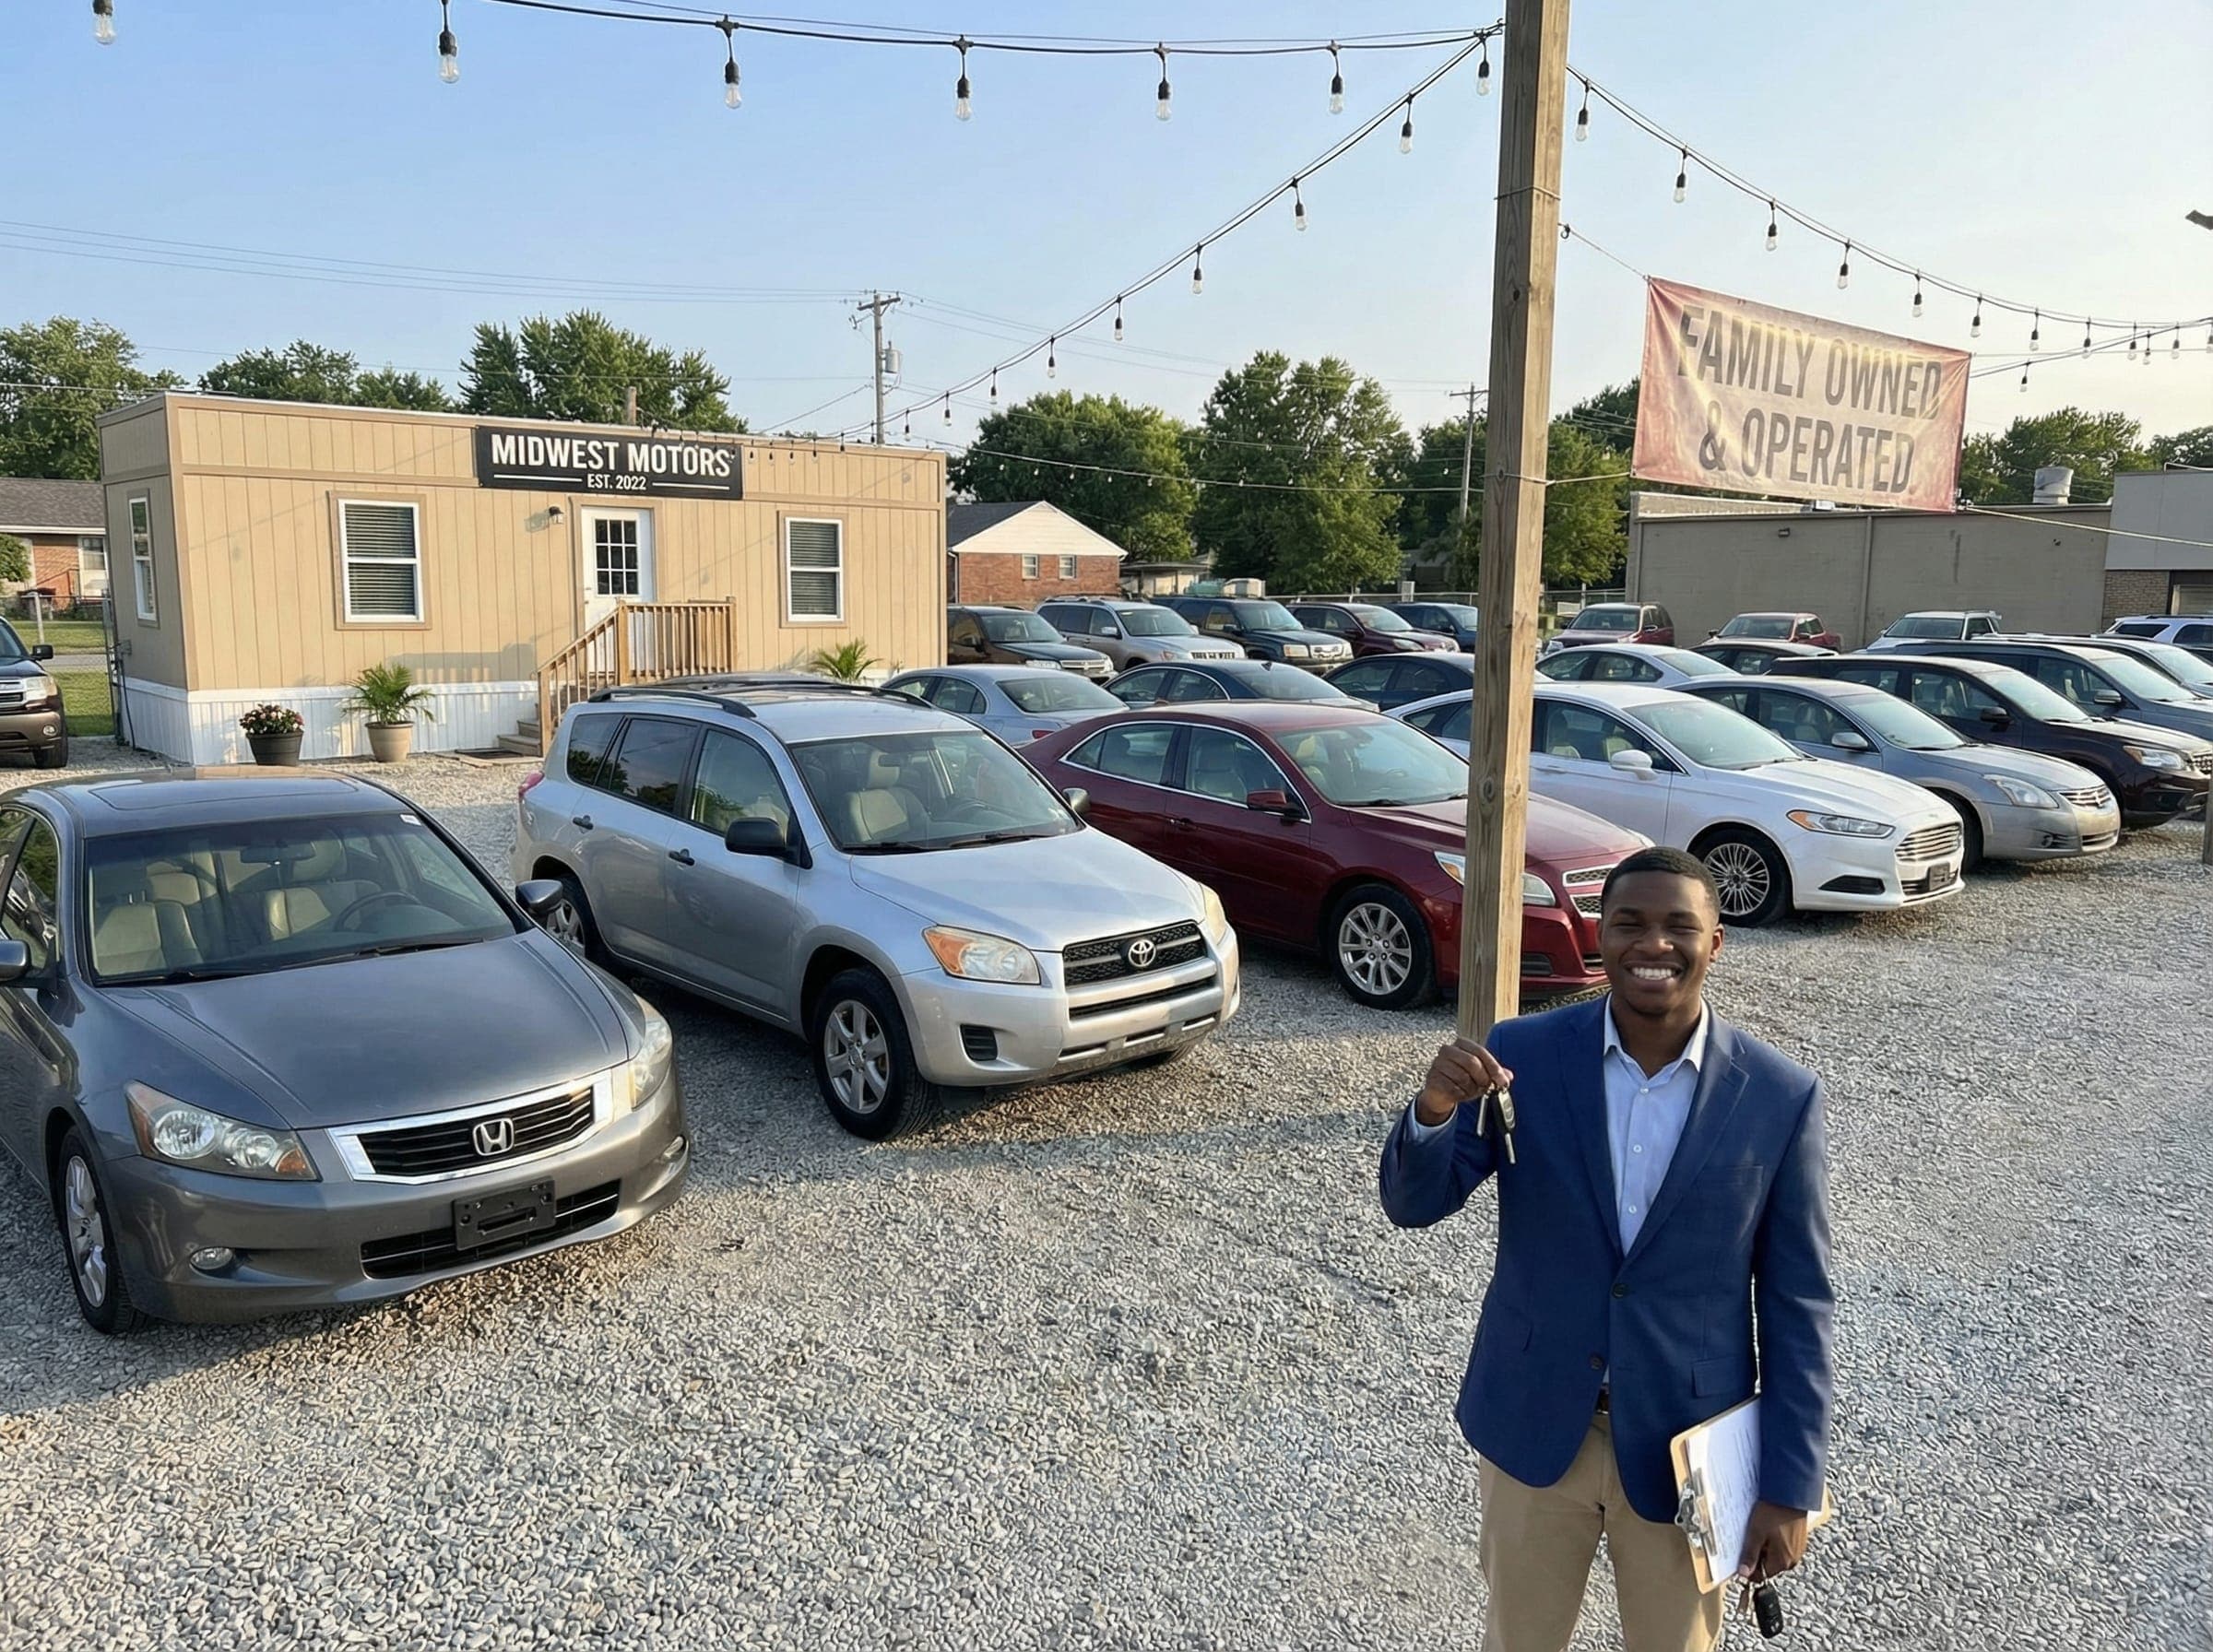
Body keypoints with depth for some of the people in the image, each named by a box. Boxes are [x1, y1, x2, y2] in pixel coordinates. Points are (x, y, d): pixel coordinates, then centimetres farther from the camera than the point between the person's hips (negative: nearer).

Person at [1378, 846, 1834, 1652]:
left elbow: (1796, 1302, -5)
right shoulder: (1521, 1056, -11)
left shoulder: (1779, 1095, -11)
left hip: (1686, 1447, -1)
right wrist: (1434, 1108, -32)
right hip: (1532, 1427, 1)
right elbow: (1413, 1203, -11)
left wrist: (1790, 1486, -5)